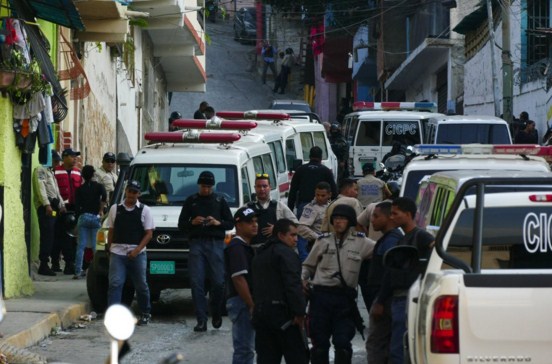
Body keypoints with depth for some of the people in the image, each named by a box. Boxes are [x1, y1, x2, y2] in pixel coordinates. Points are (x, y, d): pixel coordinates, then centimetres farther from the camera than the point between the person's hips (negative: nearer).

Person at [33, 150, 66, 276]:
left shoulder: (50, 172, 26)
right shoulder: (40, 170, -3)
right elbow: (41, 188, -15)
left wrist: (61, 205, 15)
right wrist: (47, 205, -24)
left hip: (53, 207, 9)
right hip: (45, 208, -9)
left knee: (51, 237, 5)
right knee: (47, 237, -13)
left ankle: (45, 265, 6)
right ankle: (43, 265, -14)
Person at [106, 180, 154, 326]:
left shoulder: (144, 210, 3)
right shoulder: (115, 209, 9)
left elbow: (149, 233, -1)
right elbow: (111, 231, 15)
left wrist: (137, 250, -12)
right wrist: (109, 249, 9)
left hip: (137, 253, -1)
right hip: (117, 252, 1)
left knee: (141, 285, 8)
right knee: (115, 284, -10)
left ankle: (145, 313, 24)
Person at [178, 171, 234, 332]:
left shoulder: (220, 201, 14)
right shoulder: (191, 201, 15)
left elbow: (231, 223, 13)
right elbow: (181, 224, 14)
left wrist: (218, 223, -7)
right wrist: (193, 222, -7)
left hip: (216, 244, 0)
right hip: (196, 244, 0)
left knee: (218, 282, -8)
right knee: (196, 282, -8)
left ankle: (216, 314, 16)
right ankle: (201, 321, -7)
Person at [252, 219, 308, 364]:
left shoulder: (260, 255, 21)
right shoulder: (285, 253, -10)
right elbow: (293, 285, -19)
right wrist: (299, 312, -18)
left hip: (260, 312, 9)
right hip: (282, 312, -9)